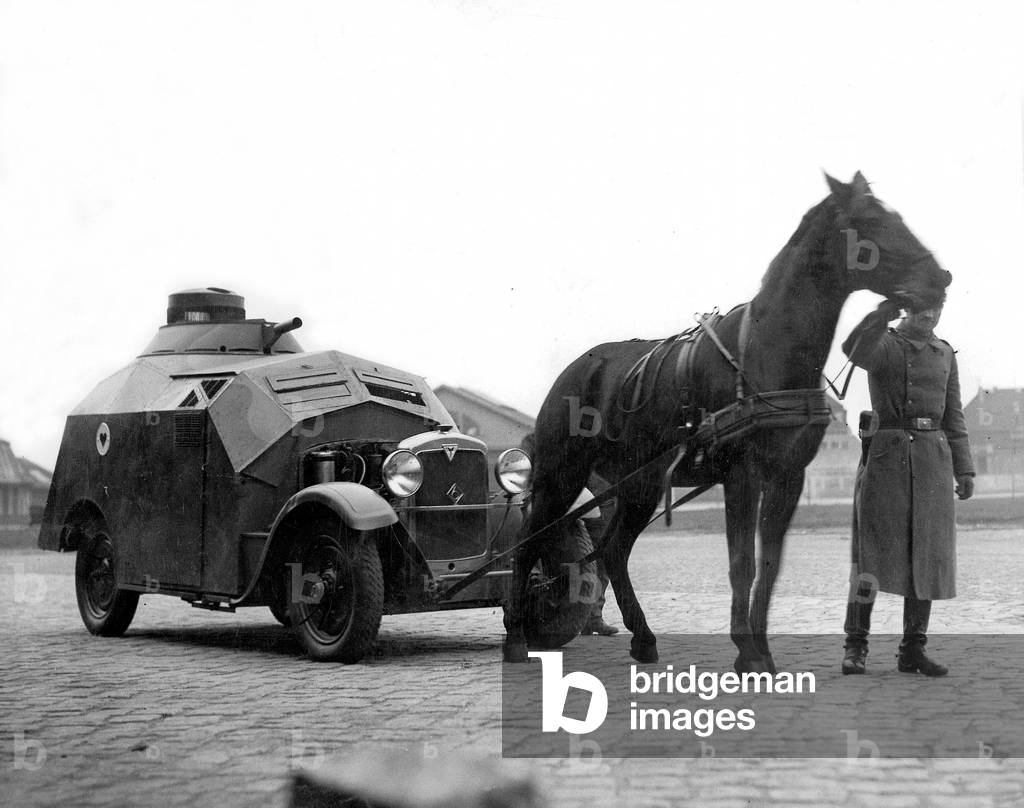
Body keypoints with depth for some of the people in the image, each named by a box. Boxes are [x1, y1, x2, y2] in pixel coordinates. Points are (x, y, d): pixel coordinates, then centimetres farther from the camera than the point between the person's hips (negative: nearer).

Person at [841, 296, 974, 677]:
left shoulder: (944, 354, 16)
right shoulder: (882, 344, 2)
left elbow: (953, 417, 17)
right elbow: (855, 350, -24)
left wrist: (965, 470, 9)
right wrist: (888, 307, -31)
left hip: (933, 459, 4)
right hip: (885, 455, -4)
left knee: (927, 553, 1)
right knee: (872, 550, -5)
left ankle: (913, 650, 7)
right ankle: (856, 645, 2)